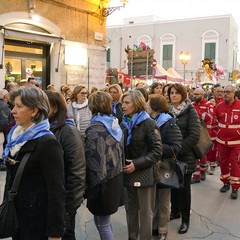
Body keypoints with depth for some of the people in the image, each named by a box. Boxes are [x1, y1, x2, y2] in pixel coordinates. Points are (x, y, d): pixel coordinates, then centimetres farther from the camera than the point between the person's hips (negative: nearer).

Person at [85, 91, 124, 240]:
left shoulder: (95, 129, -17)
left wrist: (93, 185, -12)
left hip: (102, 182, -8)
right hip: (116, 178, 8)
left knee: (102, 223, 5)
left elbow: (95, 160, -20)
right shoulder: (115, 125, 9)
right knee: (103, 220, 21)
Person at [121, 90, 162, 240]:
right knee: (130, 209, 16)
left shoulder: (148, 123, -11)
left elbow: (157, 151, -14)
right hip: (128, 173, 6)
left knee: (145, 211, 6)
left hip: (144, 174, -5)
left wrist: (137, 164, -19)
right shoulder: (124, 123, 7)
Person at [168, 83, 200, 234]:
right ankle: (175, 212, 36)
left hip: (185, 157, -4)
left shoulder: (190, 111, -8)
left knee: (184, 188, 5)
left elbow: (194, 136, -15)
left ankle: (185, 220, 21)